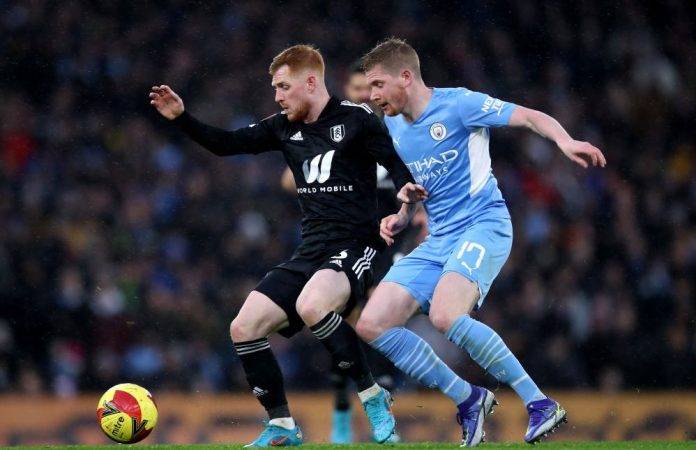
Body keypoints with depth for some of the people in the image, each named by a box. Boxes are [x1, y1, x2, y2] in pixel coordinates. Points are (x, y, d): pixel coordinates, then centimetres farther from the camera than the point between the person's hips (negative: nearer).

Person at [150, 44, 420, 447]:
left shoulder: (356, 119, -6)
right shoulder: (284, 128, 12)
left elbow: (400, 166, -9)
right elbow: (226, 144, 16)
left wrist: (407, 196, -29)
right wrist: (181, 118, 3)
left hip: (355, 247, -7)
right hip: (310, 252, 7)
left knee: (311, 307, -36)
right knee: (244, 328, -4)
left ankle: (374, 398, -19)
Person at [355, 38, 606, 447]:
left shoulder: (458, 104, -8)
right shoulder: (394, 128, 14)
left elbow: (531, 117, -15)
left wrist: (565, 141, -35)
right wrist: (401, 218, 7)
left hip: (483, 226, -8)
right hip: (439, 240, 8)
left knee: (446, 315, -32)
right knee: (372, 325, -5)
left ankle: (539, 403, -24)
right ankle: (468, 399, 4)